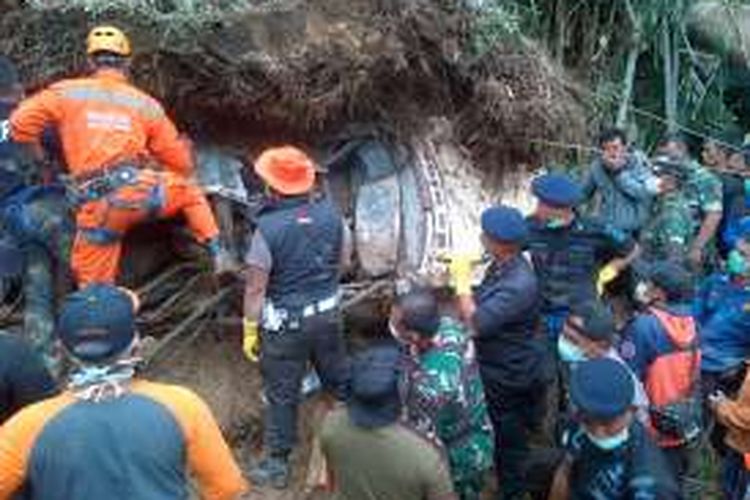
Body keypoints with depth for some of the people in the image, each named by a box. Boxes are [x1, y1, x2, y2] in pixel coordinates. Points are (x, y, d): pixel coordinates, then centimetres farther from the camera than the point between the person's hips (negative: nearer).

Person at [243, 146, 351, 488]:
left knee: (282, 394, 11)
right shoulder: (330, 213, -8)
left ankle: (277, 464, 24)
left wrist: (250, 331, -5)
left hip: (285, 323, -4)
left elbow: (256, 287, -17)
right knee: (340, 378, 24)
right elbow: (343, 261, 5)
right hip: (328, 313, 4)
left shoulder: (268, 228, -22)